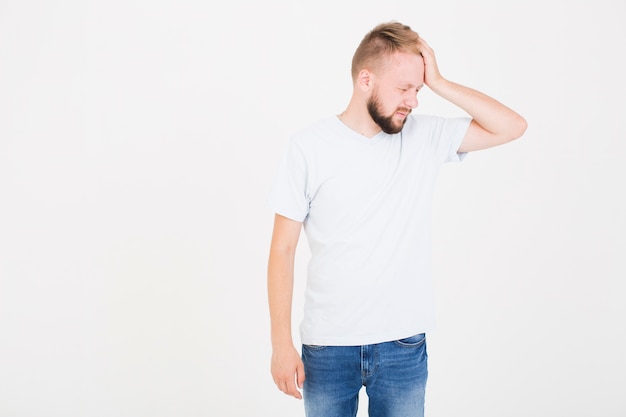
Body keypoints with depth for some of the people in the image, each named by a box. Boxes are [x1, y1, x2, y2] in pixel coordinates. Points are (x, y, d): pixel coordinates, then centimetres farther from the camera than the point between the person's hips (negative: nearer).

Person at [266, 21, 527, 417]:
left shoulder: (425, 136, 0)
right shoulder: (310, 147, -8)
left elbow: (513, 126, -3)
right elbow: (283, 250, -6)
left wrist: (438, 82, -9)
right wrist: (282, 344, -8)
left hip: (405, 347, 2)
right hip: (327, 347, -2)